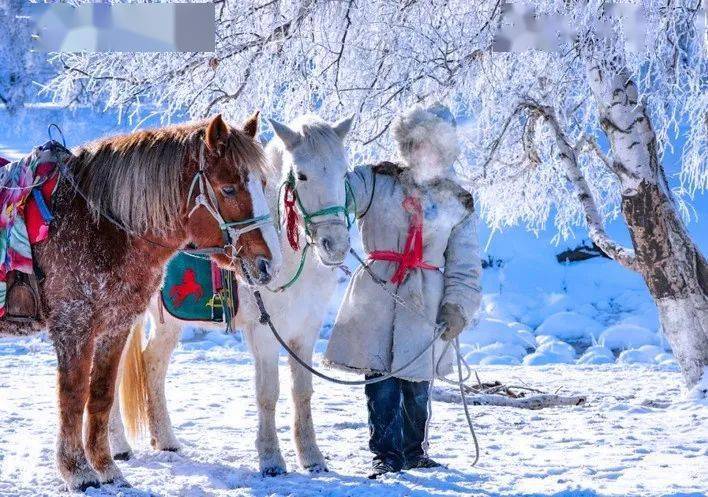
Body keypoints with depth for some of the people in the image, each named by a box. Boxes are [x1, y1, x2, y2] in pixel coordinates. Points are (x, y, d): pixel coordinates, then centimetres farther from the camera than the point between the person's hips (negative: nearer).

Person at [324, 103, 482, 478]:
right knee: (381, 380, -6)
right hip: (377, 296, -1)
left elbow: (465, 265, 8)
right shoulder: (376, 182, 4)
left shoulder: (457, 203, 8)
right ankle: (387, 455, 3)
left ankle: (414, 451, 24)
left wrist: (457, 307, -3)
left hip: (425, 303, 1)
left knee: (417, 385, 7)